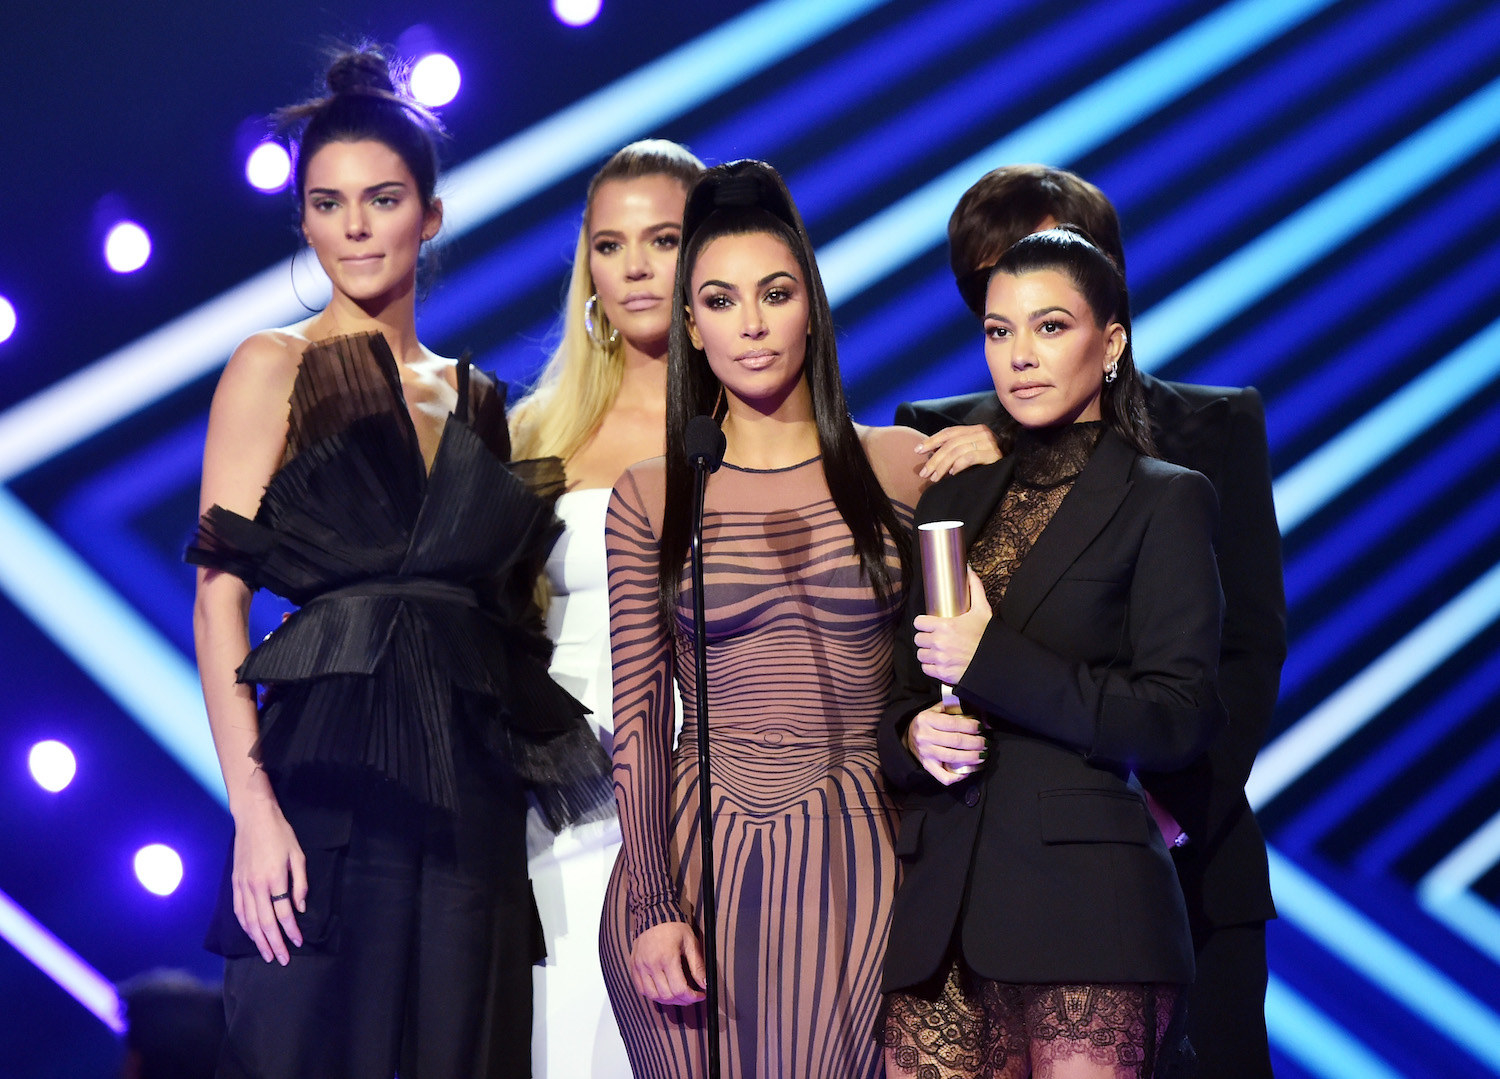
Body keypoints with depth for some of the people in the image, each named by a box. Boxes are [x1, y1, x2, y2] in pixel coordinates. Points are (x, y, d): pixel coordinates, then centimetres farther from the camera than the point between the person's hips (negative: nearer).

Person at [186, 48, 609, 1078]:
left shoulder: (478, 400, 17)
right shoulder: (277, 368, 3)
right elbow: (219, 601, -5)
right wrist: (253, 809, -16)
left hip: (473, 796, 5)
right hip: (331, 783, -5)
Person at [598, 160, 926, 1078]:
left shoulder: (899, 468, 5)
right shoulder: (649, 499, 4)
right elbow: (640, 718, 2)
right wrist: (650, 906, -4)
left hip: (852, 863, 0)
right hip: (692, 860, 0)